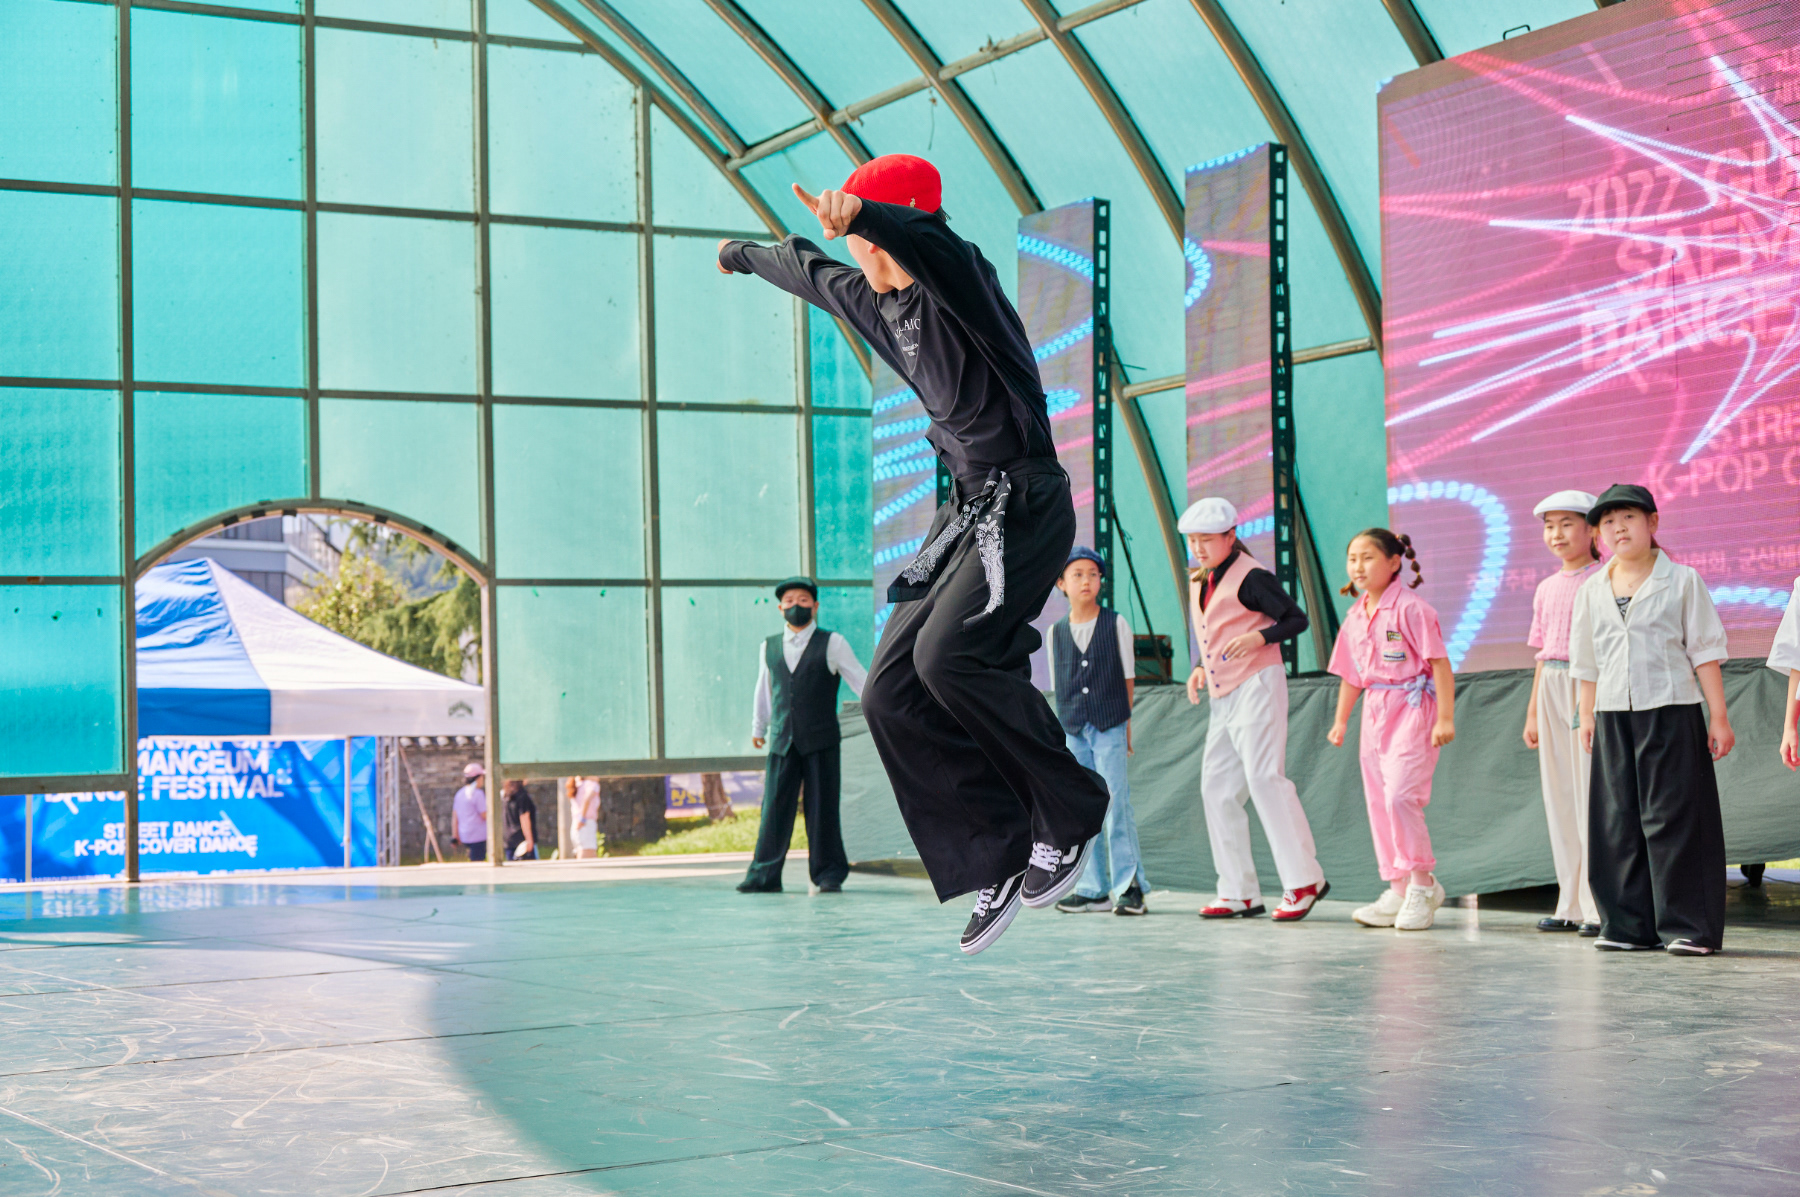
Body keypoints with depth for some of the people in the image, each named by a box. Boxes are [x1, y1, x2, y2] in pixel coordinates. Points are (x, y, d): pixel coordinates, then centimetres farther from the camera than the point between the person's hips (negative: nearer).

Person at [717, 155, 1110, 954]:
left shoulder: (957, 275, -11)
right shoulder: (880, 303, 15)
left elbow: (921, 237, -36)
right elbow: (811, 274, 35)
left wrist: (855, 214, -57)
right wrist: (744, 254, 53)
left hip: (1023, 505, -9)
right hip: (967, 509, 9)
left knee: (949, 654, -28)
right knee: (891, 693, -4)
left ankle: (1068, 813, -10)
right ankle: (999, 859, -3)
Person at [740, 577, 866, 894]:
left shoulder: (832, 644, 3)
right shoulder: (769, 648, 12)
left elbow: (860, 683, 5)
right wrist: (757, 726, 33)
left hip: (821, 740, -2)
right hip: (782, 740, 3)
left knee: (822, 808, -1)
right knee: (775, 807, 0)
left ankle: (828, 874, 6)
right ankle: (765, 875, 4)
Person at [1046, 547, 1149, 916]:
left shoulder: (1117, 624, 2)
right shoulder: (1056, 632, 8)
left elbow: (1128, 677, 5)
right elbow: (1059, 683, 13)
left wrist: (1126, 723, 1)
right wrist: (1067, 724, 7)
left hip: (1111, 728, -3)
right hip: (1073, 732, 3)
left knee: (1115, 804, -9)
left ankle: (1129, 885, -5)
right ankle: (1094, 889, 10)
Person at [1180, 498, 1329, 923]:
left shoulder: (1251, 577, -9)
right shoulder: (1199, 582, 16)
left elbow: (1297, 619, -10)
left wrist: (1258, 637, -26)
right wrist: (1200, 668, 8)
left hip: (1257, 686, -9)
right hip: (1222, 695, 9)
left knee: (1264, 777, -16)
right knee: (1217, 787, 5)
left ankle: (1304, 880, -12)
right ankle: (1239, 893, 10)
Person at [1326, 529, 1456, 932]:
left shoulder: (1410, 608, -11)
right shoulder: (1355, 617, 12)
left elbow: (1440, 663, -12)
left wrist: (1445, 717, -16)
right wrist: (1341, 720, 19)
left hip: (1412, 709, -8)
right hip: (1375, 713, 8)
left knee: (1400, 794, -19)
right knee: (1378, 802, 7)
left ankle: (1423, 882, -4)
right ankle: (1399, 891, 14)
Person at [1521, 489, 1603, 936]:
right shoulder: (1547, 589, 16)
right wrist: (1532, 712, 19)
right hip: (1552, 689, 7)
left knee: (1591, 795, -7)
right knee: (1559, 798, 8)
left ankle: (1603, 906, -1)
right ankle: (1572, 904, 15)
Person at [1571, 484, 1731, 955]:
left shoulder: (1682, 580, 1)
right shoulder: (1592, 590, 11)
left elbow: (1704, 651, 1)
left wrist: (1718, 716, -2)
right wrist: (1587, 716, 14)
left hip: (1672, 711, -4)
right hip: (1614, 717, 4)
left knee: (1674, 818, -5)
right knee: (1617, 823, 3)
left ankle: (1689, 927, 0)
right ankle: (1628, 925, 10)